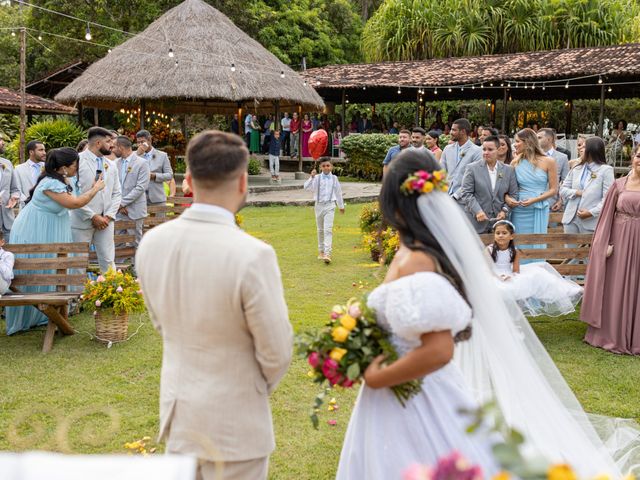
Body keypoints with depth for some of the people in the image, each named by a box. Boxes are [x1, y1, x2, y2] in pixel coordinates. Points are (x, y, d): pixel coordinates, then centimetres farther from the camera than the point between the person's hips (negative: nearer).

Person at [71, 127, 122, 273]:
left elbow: (116, 193, 13)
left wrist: (108, 216, -2)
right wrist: (92, 216, -13)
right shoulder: (78, 160, -7)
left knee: (108, 261, 4)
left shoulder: (111, 165, 13)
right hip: (82, 221, -5)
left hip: (105, 221, 5)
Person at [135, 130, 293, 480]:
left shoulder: (151, 243, -8)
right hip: (231, 422, -5)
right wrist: (259, 387, 5)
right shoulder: (252, 255, -27)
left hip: (176, 410, 6)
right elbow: (276, 351, -16)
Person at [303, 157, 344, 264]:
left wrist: (341, 206, 22)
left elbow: (338, 192, 14)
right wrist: (311, 177, -26)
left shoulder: (334, 178, 3)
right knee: (320, 230, 13)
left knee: (328, 230, -12)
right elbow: (306, 187, -13)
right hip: (319, 205, 1)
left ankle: (327, 254, -18)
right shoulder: (317, 178, -1)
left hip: (330, 205, -1)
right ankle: (321, 251, 28)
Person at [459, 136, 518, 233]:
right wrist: (477, 211, -14)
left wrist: (505, 210, -4)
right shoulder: (472, 168, 2)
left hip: (499, 221, 2)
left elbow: (513, 194, 11)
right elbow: (465, 193, -3)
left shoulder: (508, 170, 9)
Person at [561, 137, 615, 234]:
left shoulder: (606, 170, -5)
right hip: (571, 219, 5)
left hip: (591, 221, -5)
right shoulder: (576, 169, 13)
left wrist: (591, 212, -19)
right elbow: (562, 189, 12)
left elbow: (608, 198, -12)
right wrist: (576, 192, -8)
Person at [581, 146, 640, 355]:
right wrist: (606, 243, -5)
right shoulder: (619, 185, 2)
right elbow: (607, 216, 2)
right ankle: (612, 335, 18)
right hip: (620, 242, 0)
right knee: (615, 289, 6)